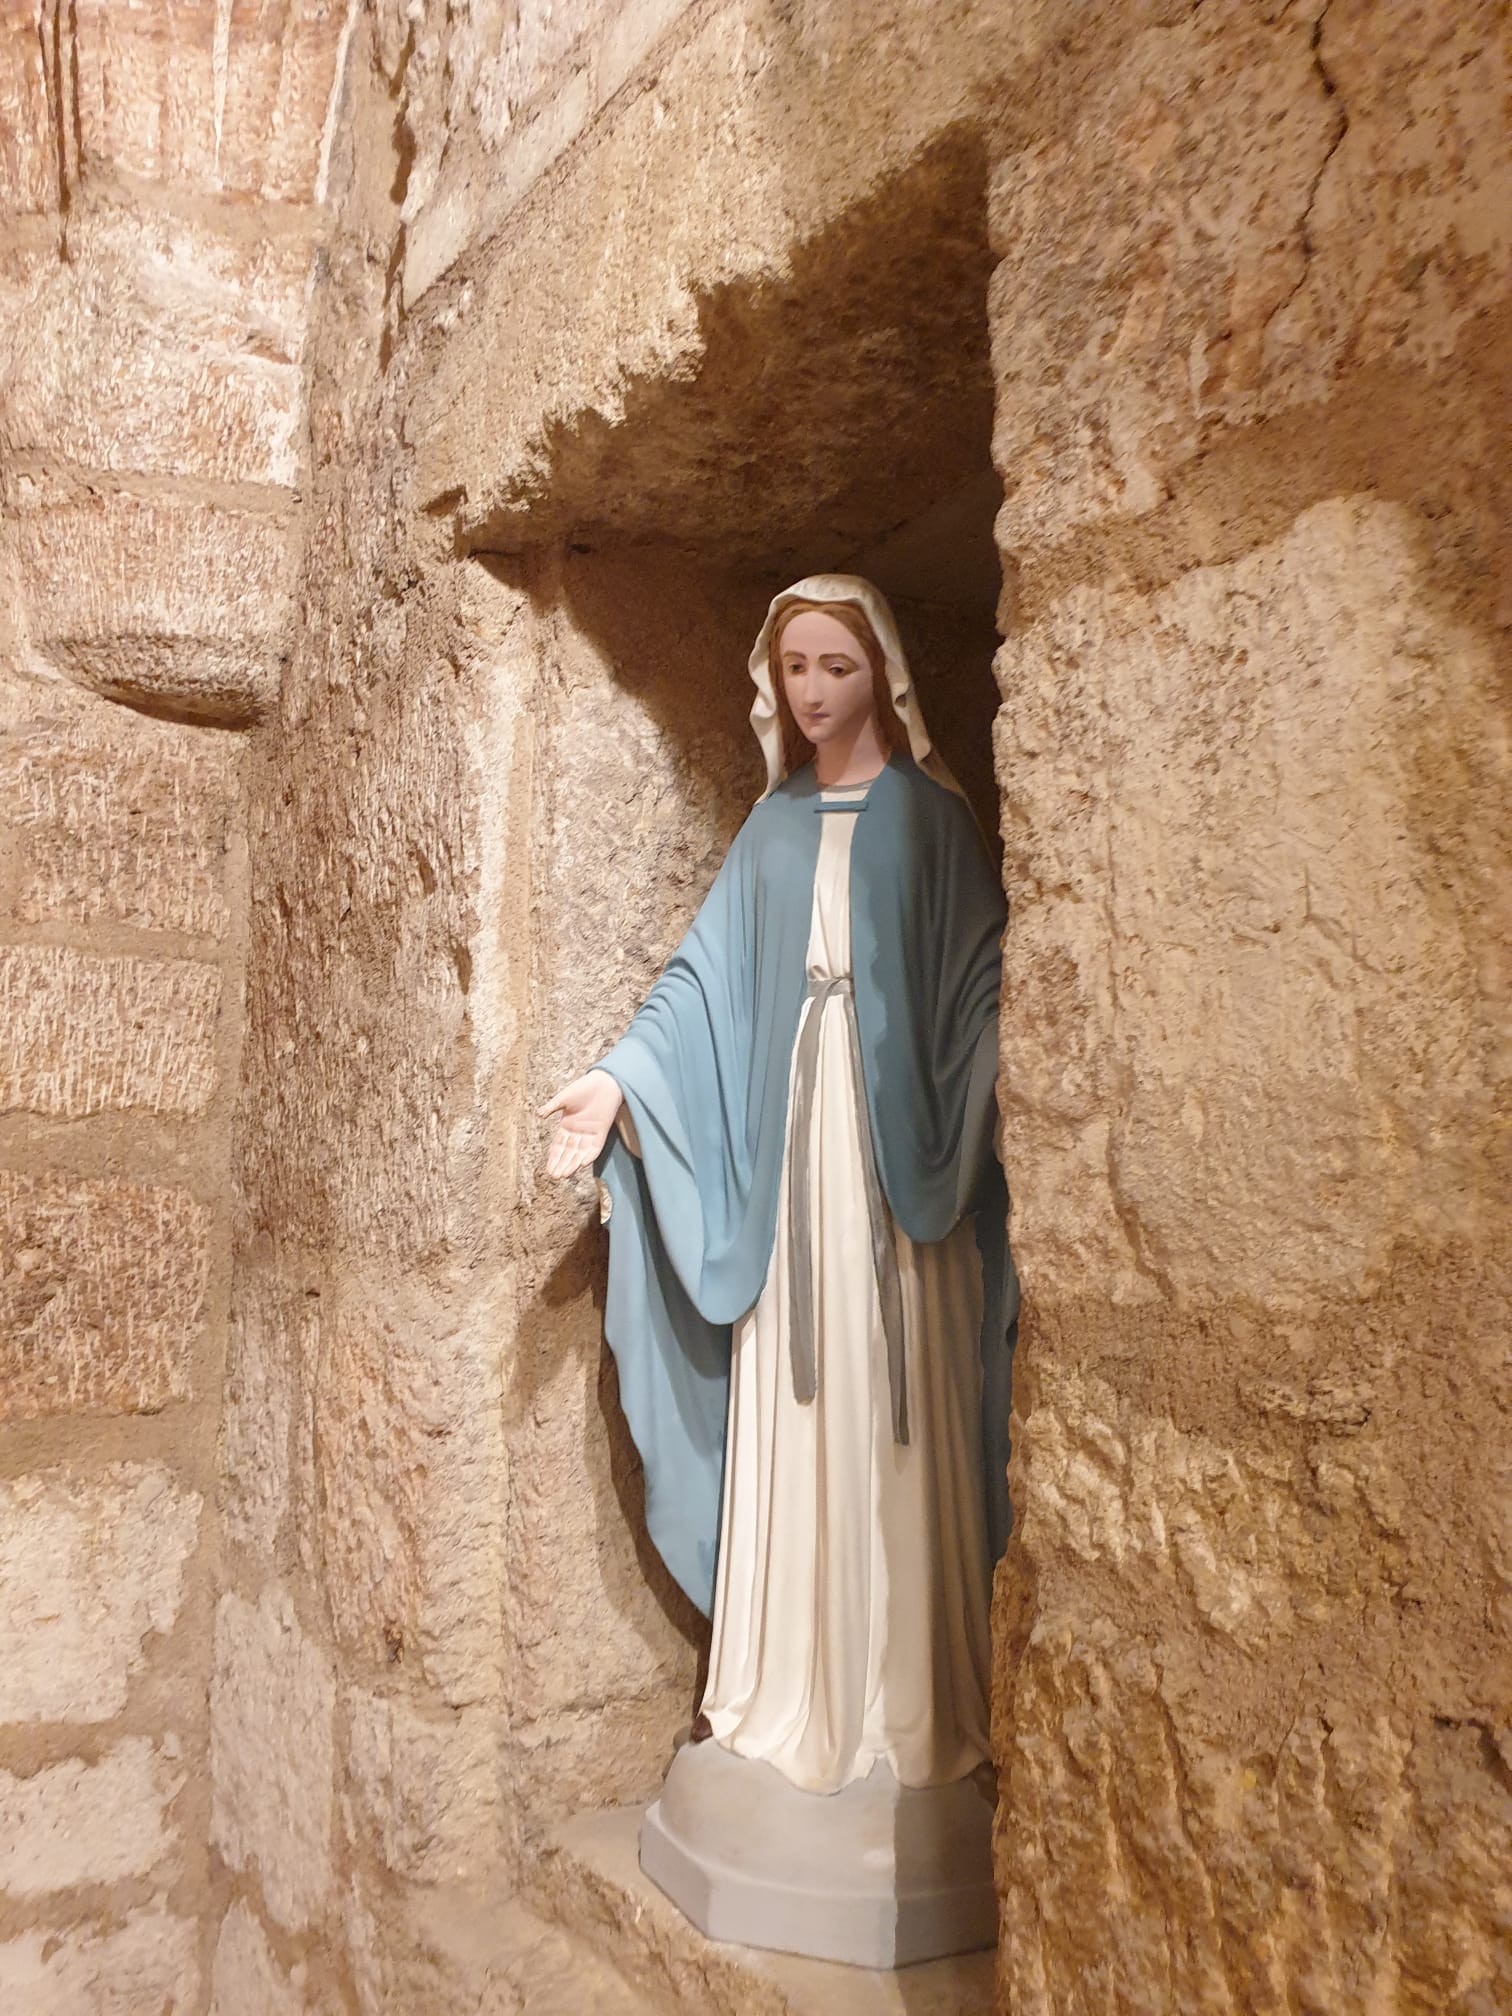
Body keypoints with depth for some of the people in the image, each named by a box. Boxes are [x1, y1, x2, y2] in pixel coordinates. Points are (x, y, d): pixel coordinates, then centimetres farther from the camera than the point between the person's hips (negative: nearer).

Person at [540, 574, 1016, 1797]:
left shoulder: (926, 814, 4)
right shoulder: (774, 826, 15)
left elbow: (980, 974, -4)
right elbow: (707, 976, 9)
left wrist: (960, 1126, -19)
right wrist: (621, 1078, -5)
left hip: (892, 1138, -4)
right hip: (784, 1133, 4)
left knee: (893, 1411, 0)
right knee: (788, 1408, 7)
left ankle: (905, 1696, 14)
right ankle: (791, 1685, 20)